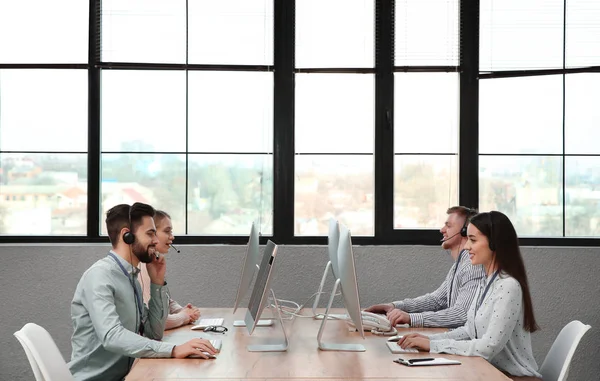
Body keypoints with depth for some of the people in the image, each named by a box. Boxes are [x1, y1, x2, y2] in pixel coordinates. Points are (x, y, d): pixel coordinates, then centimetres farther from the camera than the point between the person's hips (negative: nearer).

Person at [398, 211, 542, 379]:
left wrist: (433, 345, -20)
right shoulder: (487, 282, 8)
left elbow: (489, 347, -24)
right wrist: (430, 339, -2)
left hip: (513, 376, -7)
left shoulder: (508, 286, -20)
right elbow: (470, 330, 12)